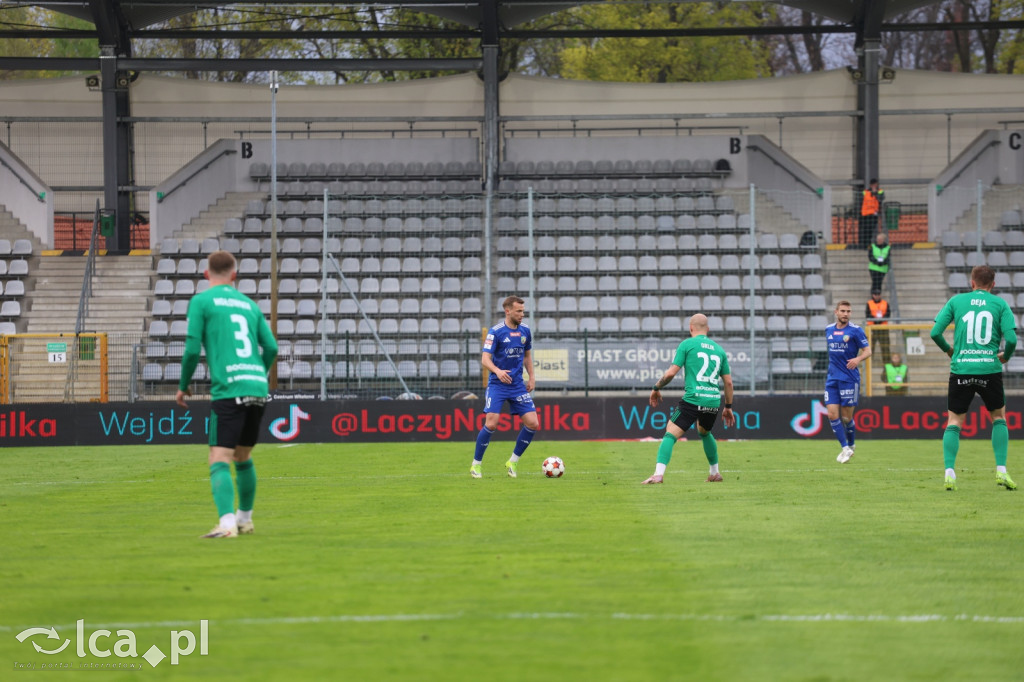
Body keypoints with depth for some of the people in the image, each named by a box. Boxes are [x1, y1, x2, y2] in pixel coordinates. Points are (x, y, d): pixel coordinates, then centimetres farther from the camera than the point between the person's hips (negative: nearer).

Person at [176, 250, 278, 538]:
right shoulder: (248, 304, 19)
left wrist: (183, 386, 11)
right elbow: (271, 348, 13)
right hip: (257, 387, 6)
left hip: (228, 390, -6)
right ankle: (245, 518, 32)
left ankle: (227, 522, -27)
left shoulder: (201, 301, 3)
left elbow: (192, 349, -3)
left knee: (219, 461, -11)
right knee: (243, 457, 22)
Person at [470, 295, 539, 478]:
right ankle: (476, 465, 1)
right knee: (491, 423, -16)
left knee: (532, 424, -5)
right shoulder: (495, 331, -10)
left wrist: (532, 377, 11)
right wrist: (498, 371, -35)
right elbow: (485, 359, -16)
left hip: (518, 385, 5)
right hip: (497, 385, -5)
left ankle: (513, 462, 12)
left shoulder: (525, 331, 6)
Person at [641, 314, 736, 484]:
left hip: (692, 399, -5)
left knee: (670, 434, -7)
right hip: (713, 401, 5)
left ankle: (659, 474, -24)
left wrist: (656, 389, 12)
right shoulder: (719, 349, 16)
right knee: (704, 432, 32)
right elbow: (728, 382, 16)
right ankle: (715, 473, 36)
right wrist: (728, 407, 26)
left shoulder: (687, 344, 2)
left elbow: (671, 373, -3)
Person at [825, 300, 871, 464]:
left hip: (849, 378, -4)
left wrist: (858, 359, -27)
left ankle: (851, 445, 25)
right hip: (832, 379, 4)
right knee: (832, 414, -8)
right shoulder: (829, 330, 10)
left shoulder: (855, 331, -5)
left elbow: (867, 351, -8)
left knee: (846, 417, 0)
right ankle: (845, 448, 0)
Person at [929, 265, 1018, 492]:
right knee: (999, 416, 18)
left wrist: (948, 349, 20)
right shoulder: (1000, 304, 4)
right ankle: (1001, 471, 7)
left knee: (954, 421, 10)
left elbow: (935, 332, 1)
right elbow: (1011, 338, -6)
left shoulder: (956, 301, 6)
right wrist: (1005, 356, 15)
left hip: (961, 369, 0)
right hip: (990, 369, 0)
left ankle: (949, 472, -5)